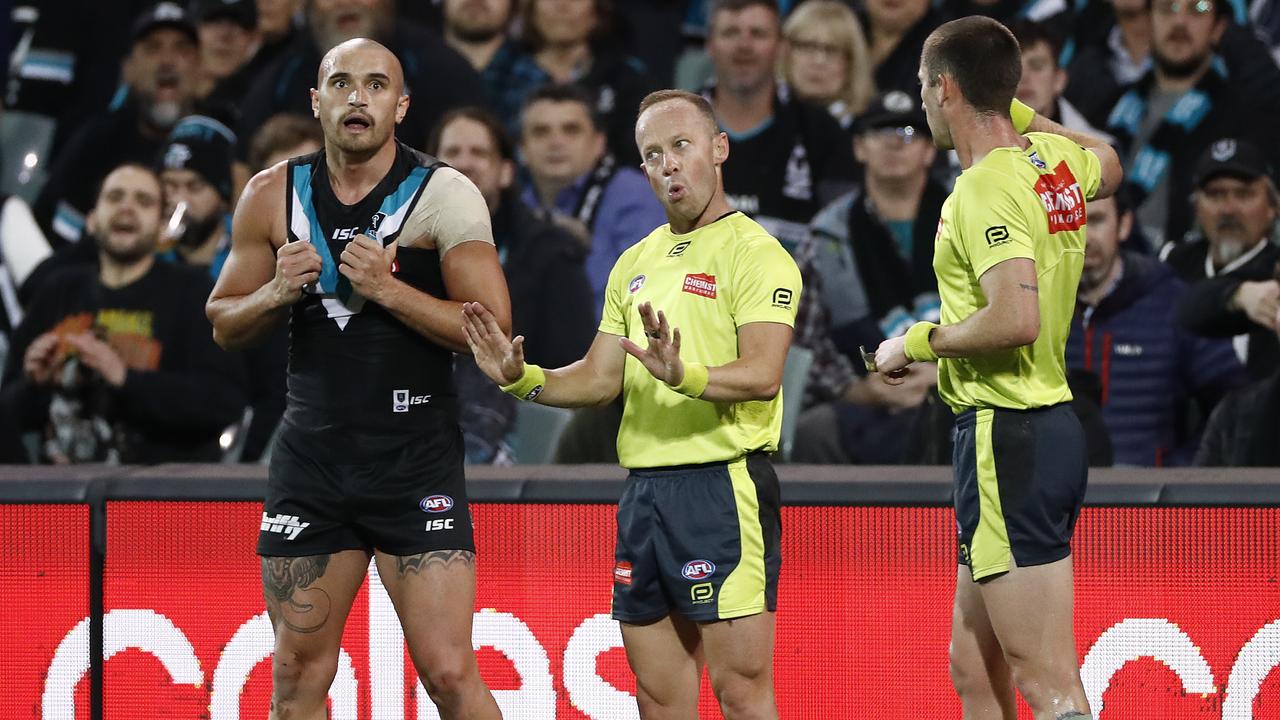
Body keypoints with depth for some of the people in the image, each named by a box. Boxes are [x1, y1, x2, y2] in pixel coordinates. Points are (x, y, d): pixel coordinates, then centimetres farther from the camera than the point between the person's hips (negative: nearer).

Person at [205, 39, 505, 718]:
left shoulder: (444, 195, -6)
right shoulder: (272, 196, 6)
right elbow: (223, 324, 13)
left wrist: (385, 288, -20)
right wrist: (277, 293, -7)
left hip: (417, 459, -4)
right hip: (311, 457, 4)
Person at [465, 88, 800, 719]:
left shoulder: (754, 253, -7)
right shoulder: (635, 264, 17)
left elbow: (762, 375, -19)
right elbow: (600, 379, 18)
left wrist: (683, 375, -36)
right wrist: (522, 379, 0)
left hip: (724, 488, -8)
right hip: (642, 493, 8)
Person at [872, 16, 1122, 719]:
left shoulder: (987, 188, -16)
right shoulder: (1056, 160, 10)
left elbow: (1016, 320, -28)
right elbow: (1109, 164, 36)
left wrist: (917, 342, -13)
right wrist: (1022, 114, 36)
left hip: (1007, 438, -10)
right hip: (1053, 422, 10)